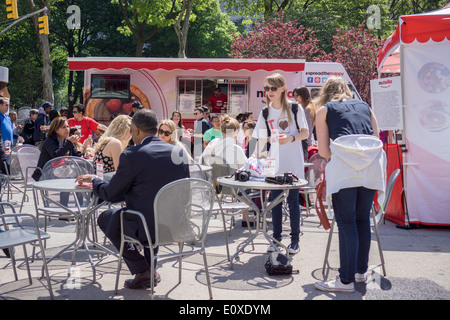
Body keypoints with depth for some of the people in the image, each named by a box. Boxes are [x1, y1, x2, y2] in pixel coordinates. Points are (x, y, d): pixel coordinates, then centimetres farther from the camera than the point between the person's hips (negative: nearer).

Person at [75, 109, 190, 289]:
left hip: (147, 228, -6)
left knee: (105, 218, 21)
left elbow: (110, 194, -6)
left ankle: (142, 271, 15)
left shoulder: (131, 156, -15)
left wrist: (93, 180, 16)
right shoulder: (180, 152, 1)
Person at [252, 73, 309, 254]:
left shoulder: (295, 108, -3)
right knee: (275, 200, 6)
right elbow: (262, 139, 8)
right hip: (274, 163, 3)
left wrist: (290, 138, -19)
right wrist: (255, 157, -6)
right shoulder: (265, 113, 7)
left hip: (293, 163, -3)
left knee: (293, 200, 0)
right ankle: (276, 237, 19)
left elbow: (305, 133, -2)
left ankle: (295, 240, 12)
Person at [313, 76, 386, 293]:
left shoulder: (324, 109, 15)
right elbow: (377, 139, 21)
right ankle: (361, 271, 25)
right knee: (363, 219, 14)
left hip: (345, 167, -4)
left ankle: (346, 280, 2)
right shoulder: (364, 106, 25)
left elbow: (323, 151, 8)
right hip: (372, 166, 4)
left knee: (346, 222, -1)